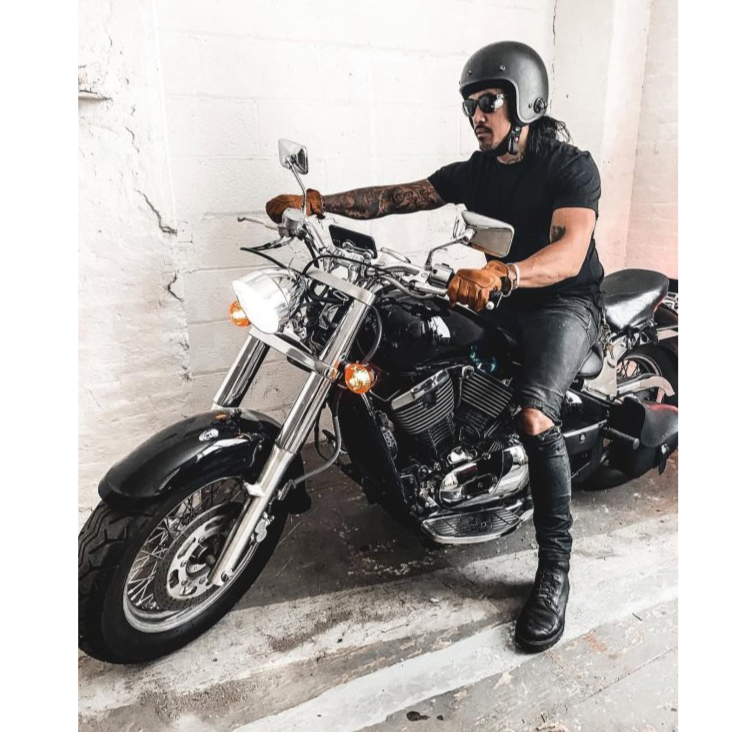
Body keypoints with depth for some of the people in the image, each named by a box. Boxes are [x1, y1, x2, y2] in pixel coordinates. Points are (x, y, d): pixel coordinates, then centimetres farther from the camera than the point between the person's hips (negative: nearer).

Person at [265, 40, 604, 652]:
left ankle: (555, 570, -17)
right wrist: (318, 201, -11)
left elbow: (570, 251, -30)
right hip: (504, 301, 7)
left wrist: (499, 274, -49)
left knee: (533, 414, -33)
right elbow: (399, 197, 0)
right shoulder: (476, 170, 8)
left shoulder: (571, 166, -12)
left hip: (567, 304, -6)